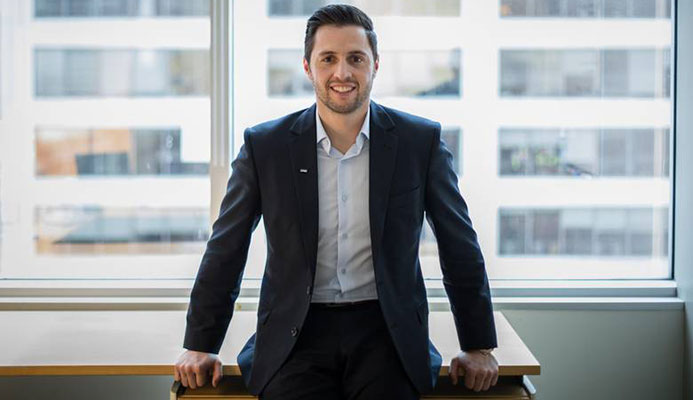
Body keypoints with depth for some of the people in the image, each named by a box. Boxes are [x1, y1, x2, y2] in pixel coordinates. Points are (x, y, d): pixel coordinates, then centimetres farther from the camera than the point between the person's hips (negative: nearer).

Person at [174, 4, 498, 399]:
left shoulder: (421, 141, 2)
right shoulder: (264, 145, 2)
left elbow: (461, 248, 8)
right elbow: (225, 251, 8)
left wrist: (478, 347, 8)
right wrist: (200, 346, 7)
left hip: (387, 330, 0)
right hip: (297, 334, 0)